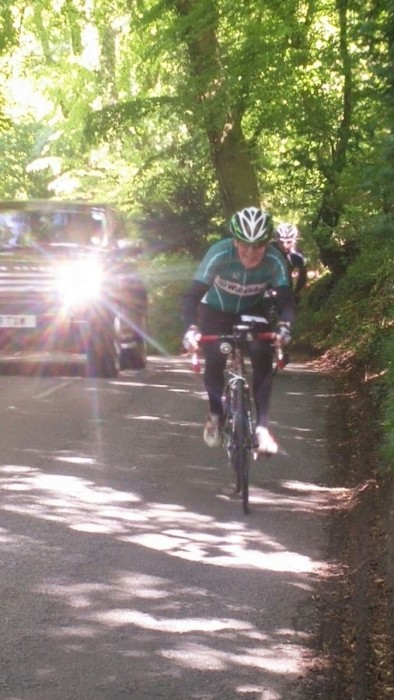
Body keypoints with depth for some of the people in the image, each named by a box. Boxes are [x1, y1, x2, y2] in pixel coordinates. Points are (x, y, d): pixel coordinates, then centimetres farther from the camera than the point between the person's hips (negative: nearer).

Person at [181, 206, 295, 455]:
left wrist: (284, 326, -54)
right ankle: (216, 415, 12)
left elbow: (285, 299, -32)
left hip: (252, 312, 1)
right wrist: (191, 328, -55)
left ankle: (262, 426, -16)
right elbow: (192, 296, -38)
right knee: (214, 361, -16)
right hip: (216, 311, -1)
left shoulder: (274, 261, -31)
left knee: (263, 358, -21)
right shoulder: (219, 254, -35)